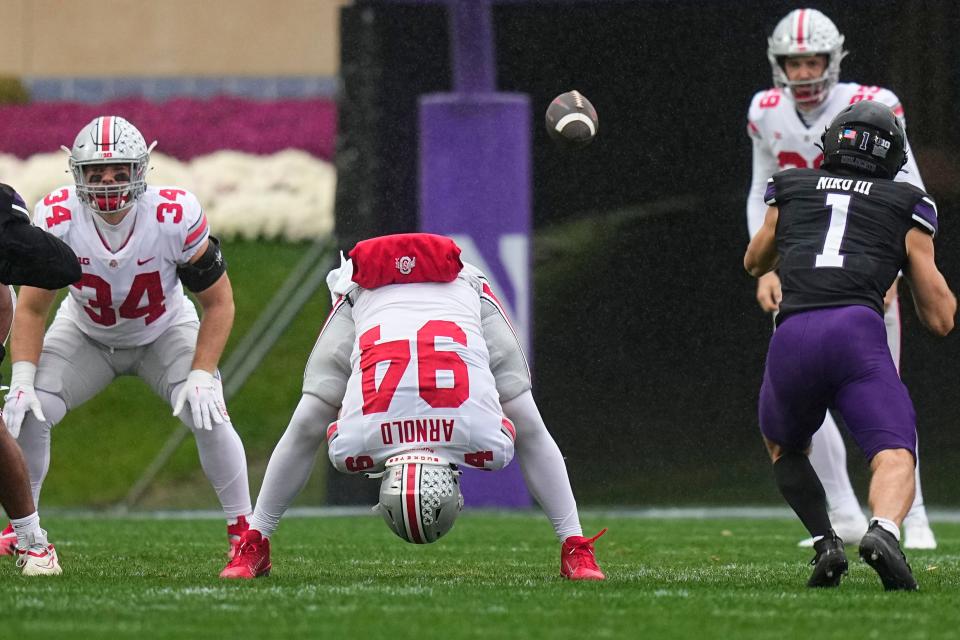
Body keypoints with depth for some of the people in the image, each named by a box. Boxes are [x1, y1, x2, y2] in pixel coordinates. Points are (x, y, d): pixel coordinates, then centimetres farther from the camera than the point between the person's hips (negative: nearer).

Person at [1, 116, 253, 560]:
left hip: (165, 333, -1)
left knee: (208, 415, -23)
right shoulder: (58, 220, -29)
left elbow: (218, 301, -19)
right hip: (85, 335, 1)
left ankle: (242, 532, -7)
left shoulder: (175, 217, -33)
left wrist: (202, 375, -27)